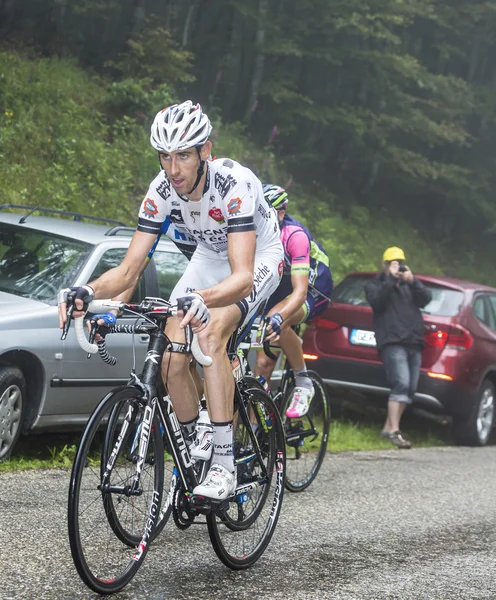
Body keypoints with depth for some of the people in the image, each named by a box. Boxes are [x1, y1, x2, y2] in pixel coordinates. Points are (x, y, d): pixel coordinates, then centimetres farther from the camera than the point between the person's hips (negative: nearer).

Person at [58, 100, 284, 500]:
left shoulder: (234, 183, -37)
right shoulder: (163, 189, -21)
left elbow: (242, 276, -45)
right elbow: (129, 269, -20)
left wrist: (201, 300, -65)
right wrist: (87, 292, -41)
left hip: (258, 257, -6)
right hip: (210, 258, 6)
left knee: (209, 333, -32)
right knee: (172, 359, -11)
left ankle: (225, 466, -30)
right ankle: (195, 453, 11)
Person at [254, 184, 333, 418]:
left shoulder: (295, 236, -30)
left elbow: (300, 292, -37)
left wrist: (278, 318, -55)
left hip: (314, 291, -6)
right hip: (278, 291, 6)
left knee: (276, 322, -36)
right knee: (263, 363, -6)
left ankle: (303, 384, -19)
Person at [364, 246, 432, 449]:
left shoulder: (409, 285, 23)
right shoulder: (375, 285, 12)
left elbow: (425, 299, 5)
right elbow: (376, 301, -10)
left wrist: (412, 282, -10)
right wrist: (390, 279, -11)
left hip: (414, 343, 6)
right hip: (393, 342, -6)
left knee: (410, 388, 4)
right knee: (401, 384, -20)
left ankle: (388, 428, 12)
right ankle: (394, 430, -24)